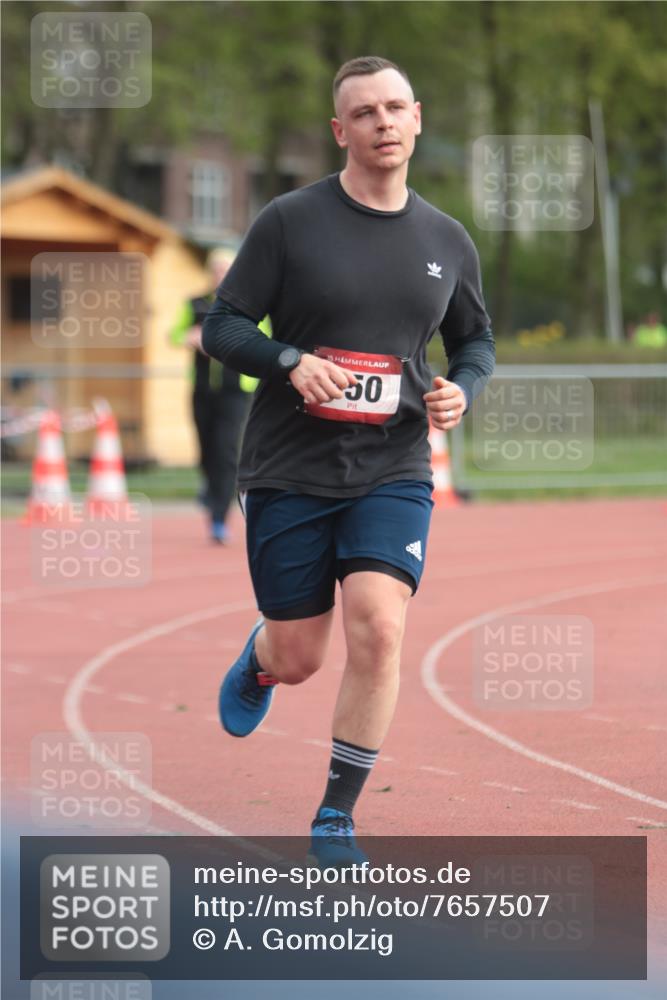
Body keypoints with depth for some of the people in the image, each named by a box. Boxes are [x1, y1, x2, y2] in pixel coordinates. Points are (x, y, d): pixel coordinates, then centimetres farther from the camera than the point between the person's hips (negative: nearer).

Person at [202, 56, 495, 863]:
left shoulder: (447, 242, 5)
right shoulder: (290, 222, -5)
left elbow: (475, 339, 20)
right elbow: (222, 327, -3)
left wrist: (462, 388, -2)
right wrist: (291, 362, -22)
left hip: (393, 472, 1)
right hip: (289, 471, -1)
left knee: (379, 625, -20)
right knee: (298, 659, 5)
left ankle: (336, 817, -5)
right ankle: (257, 661, 46)